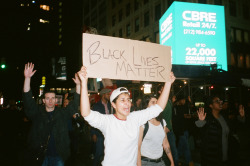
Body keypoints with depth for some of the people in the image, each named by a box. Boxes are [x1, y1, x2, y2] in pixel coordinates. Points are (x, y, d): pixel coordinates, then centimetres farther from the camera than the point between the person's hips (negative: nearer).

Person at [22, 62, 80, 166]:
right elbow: (28, 99, -9)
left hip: (58, 156, 1)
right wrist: (27, 78, -21)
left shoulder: (62, 113, 3)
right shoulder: (37, 113, 0)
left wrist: (78, 85, -10)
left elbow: (74, 104, -1)